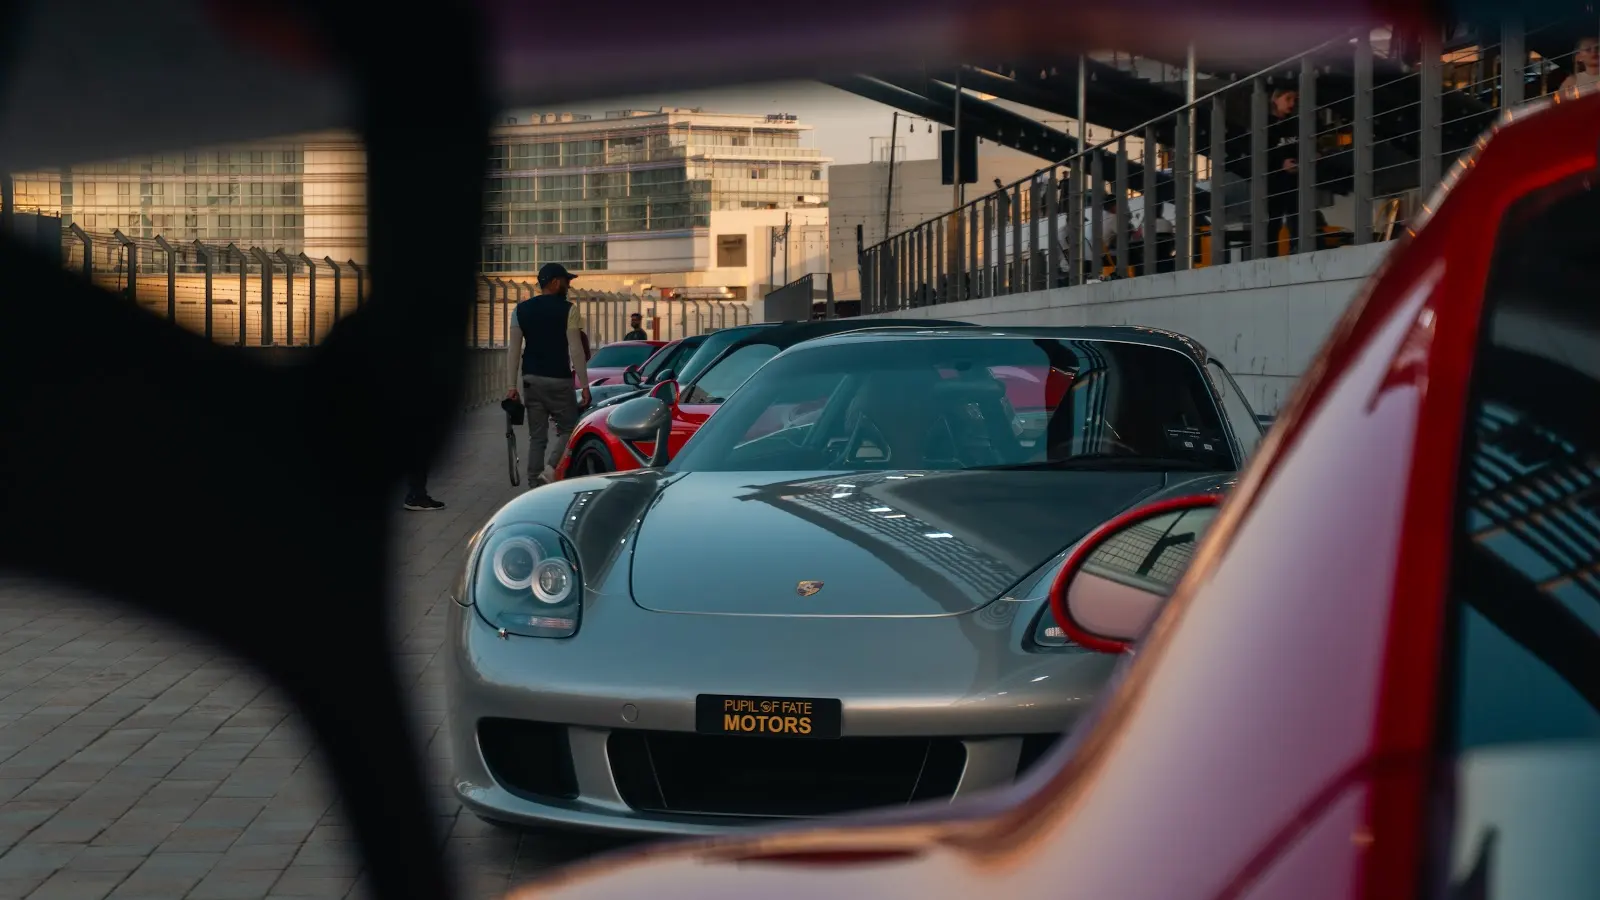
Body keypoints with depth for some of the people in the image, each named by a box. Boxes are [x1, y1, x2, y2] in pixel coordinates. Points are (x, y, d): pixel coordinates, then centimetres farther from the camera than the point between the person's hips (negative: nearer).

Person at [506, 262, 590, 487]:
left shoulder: (521, 310, 8)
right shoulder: (568, 310, -8)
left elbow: (513, 350, 6)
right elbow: (576, 351, -11)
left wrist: (512, 385, 9)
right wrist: (585, 385, -6)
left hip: (531, 380, 5)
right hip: (558, 380, -5)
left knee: (537, 437, 10)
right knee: (568, 429, 7)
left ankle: (534, 487, 6)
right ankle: (550, 468, -16)